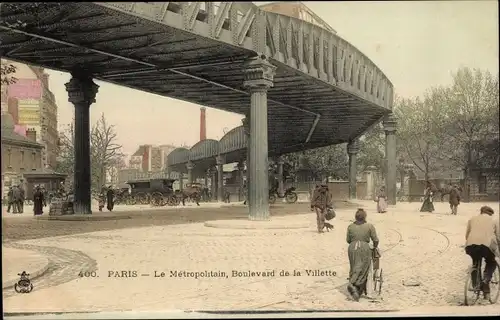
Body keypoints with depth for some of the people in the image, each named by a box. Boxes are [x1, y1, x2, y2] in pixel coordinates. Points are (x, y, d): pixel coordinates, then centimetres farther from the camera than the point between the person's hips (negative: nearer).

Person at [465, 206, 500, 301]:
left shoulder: (472, 219, 26)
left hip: (471, 244, 2)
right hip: (487, 245, -2)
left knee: (475, 261, 34)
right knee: (491, 264, 25)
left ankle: (474, 269, 6)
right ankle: (485, 281, 3)